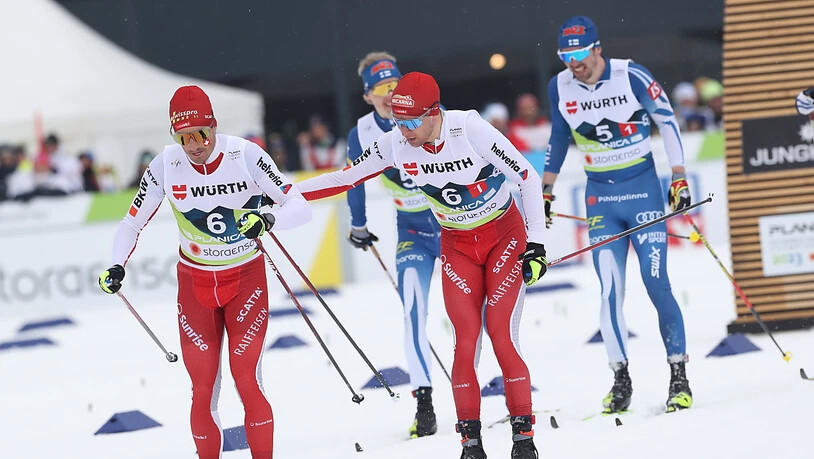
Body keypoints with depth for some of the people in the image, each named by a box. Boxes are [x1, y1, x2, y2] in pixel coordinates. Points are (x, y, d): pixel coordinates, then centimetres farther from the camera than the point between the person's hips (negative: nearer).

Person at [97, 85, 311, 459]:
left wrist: (268, 221, -37)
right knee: (203, 390, -1)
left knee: (248, 382, -11)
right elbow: (132, 223, -1)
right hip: (195, 283, 2)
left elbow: (300, 207, -16)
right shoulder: (166, 166, -12)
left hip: (246, 277, -2)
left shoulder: (245, 156, -17)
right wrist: (118, 267, -19)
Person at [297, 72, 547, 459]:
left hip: (504, 236, -3)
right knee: (465, 342, -7)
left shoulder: (471, 131, -25)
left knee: (502, 337, -11)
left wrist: (536, 243, -20)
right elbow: (347, 178, -3)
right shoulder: (395, 144, -13)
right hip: (456, 247, 3)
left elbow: (527, 176, -18)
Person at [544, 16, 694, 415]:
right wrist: (546, 192, 18)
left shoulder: (631, 76, -13)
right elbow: (558, 139, 15)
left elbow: (666, 121, -4)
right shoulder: (560, 88, -1)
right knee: (610, 291, -7)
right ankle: (621, 379, 0)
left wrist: (679, 179, -8)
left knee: (657, 284, -8)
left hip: (643, 188, -3)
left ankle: (679, 377, 0)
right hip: (601, 198, 3)